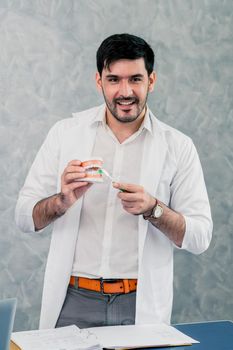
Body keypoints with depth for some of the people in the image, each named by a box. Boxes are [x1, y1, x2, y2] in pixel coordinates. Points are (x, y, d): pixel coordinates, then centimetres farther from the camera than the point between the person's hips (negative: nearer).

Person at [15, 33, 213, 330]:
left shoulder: (178, 146, -1)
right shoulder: (65, 133, 3)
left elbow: (200, 237, -4)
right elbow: (24, 216, 2)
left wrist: (152, 209, -20)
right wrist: (62, 201, -18)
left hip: (142, 305, 0)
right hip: (73, 301, 1)